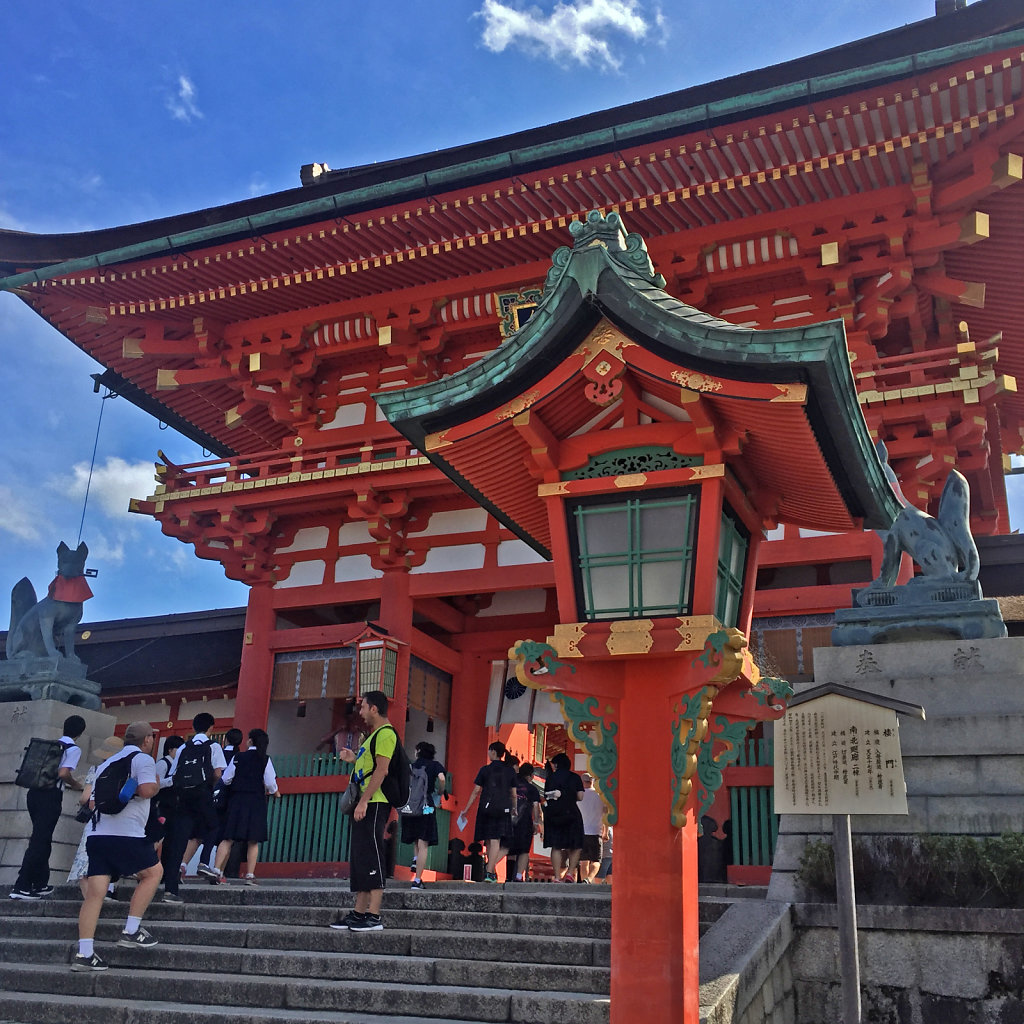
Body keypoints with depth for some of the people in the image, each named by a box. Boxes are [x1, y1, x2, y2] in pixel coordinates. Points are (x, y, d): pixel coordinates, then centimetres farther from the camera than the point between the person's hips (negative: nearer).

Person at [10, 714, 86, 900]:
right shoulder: (74, 749, -4)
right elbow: (63, 773, -17)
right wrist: (76, 785, 3)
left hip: (34, 792, 7)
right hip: (50, 796, -7)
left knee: (42, 839, 16)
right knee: (39, 841, -5)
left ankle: (40, 884, 21)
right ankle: (21, 887, -8)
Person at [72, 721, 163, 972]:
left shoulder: (106, 763, 24)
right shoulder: (143, 759, -1)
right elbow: (146, 790, -16)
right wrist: (157, 784, 4)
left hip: (96, 834, 7)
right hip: (126, 833, -7)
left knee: (94, 893, 3)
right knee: (153, 871, 12)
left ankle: (84, 953, -2)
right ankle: (131, 931, 6)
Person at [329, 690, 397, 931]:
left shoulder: (385, 733, -11)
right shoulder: (374, 735, 21)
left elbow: (381, 769, -20)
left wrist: (363, 801, -22)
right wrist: (354, 760, 16)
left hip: (375, 803, -11)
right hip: (366, 804, 11)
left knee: (371, 855, -11)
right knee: (359, 857, 11)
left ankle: (374, 916, -9)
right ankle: (359, 913, 16)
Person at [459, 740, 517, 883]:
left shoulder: (485, 769, 1)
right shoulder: (510, 770, 7)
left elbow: (476, 792, 1)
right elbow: (514, 794, 8)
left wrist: (466, 810, 8)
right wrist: (514, 810, 20)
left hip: (486, 808, 0)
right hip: (504, 809, 0)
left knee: (489, 841, 11)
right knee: (495, 841, -3)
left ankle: (492, 871, 14)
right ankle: (490, 871, -17)